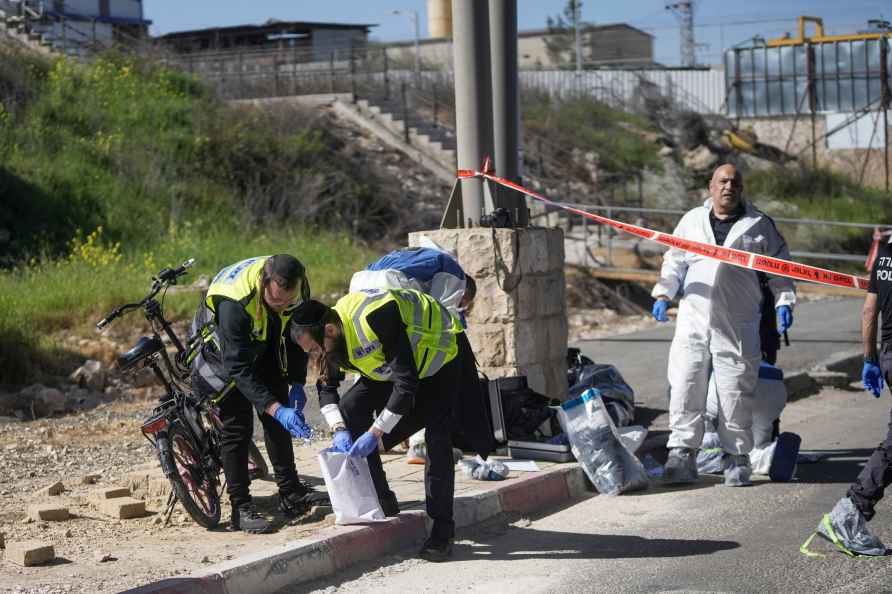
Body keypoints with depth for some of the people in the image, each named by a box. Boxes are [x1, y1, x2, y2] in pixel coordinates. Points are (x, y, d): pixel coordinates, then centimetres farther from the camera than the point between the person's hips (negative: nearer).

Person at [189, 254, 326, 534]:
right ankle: (241, 509, -5)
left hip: (264, 345, 6)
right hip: (224, 349, -6)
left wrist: (297, 383, -11)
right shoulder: (234, 303, -42)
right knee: (237, 425, -10)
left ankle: (291, 494, 14)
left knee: (278, 421, 6)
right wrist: (275, 408, -45)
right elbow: (238, 368, -39)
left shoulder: (297, 288, -24)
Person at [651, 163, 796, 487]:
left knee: (736, 393, 0)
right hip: (693, 321, 2)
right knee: (685, 387, -2)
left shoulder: (760, 226, 8)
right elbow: (674, 262, 20)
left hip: (738, 327, -2)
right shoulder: (692, 221, 14)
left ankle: (736, 458, 11)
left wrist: (784, 301, -3)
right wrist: (662, 293, 8)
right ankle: (682, 454, 5)